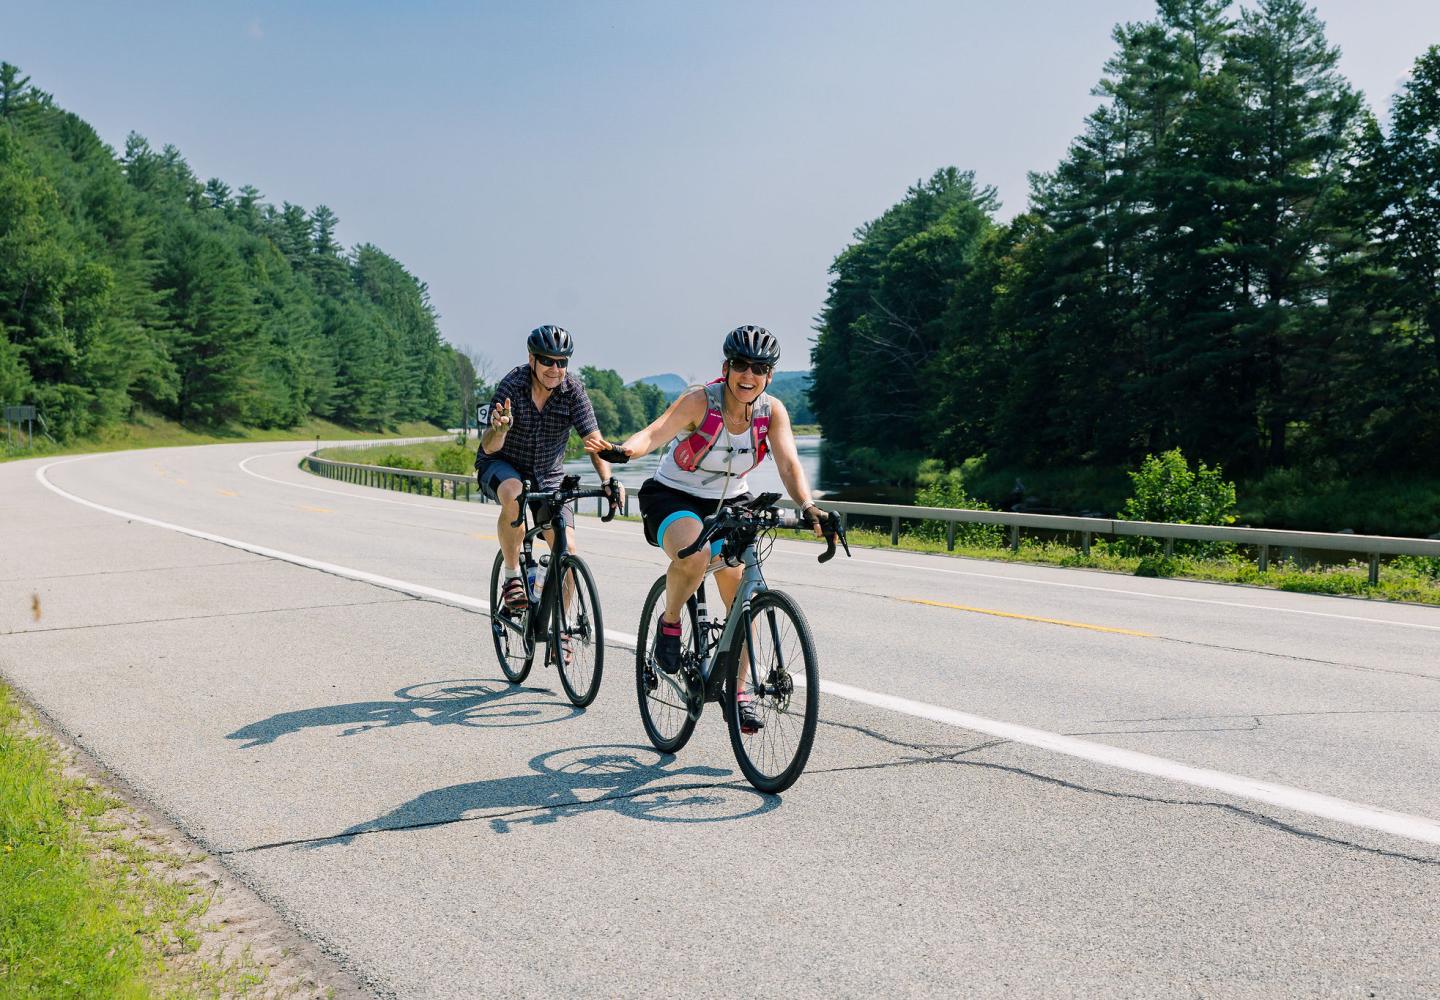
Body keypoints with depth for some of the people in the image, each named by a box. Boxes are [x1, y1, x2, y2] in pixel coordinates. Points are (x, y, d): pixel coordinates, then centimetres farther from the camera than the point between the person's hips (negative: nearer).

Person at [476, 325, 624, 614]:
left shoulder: (573, 390, -16)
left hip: (548, 477, 3)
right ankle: (512, 578, -21)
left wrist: (608, 480, -35)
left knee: (567, 548, -12)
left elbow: (593, 439, -19)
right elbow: (489, 447, -26)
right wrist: (500, 429, -50)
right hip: (501, 466, -2)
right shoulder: (512, 386, -22)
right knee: (513, 495, -38)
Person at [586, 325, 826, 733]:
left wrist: (807, 506, -39)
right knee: (695, 554, -36)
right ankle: (669, 622, -7)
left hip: (729, 503, 4)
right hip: (673, 497, -4)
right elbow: (654, 433, -35)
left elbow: (788, 463, -21)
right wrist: (624, 450, -57)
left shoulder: (772, 411, -12)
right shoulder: (700, 401, -23)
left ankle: (737, 692, 9)